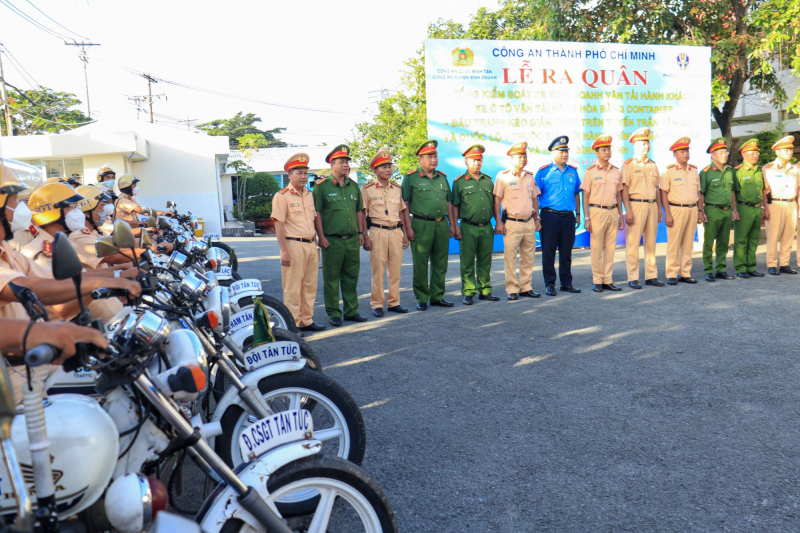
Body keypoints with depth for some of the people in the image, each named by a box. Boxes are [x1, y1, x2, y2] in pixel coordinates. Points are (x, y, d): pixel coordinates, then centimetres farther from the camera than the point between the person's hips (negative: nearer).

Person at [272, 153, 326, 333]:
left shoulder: (309, 195, 14)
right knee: (293, 288, -2)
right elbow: (279, 225, -11)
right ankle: (292, 324, 5)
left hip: (310, 245, 7)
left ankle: (306, 321, 22)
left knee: (310, 287, 11)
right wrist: (284, 251, -16)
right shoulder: (282, 196, -7)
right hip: (294, 245, -7)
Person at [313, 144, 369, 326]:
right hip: (332, 241, -5)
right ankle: (334, 314, 12)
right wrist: (321, 236, -10)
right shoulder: (322, 186, -4)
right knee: (331, 279, 3)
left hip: (352, 239, 5)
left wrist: (361, 233, 13)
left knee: (351, 277, 11)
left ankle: (351, 311, 22)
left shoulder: (354, 186, 13)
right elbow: (316, 213, -5)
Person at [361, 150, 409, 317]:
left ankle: (394, 302, 16)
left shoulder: (397, 189, 12)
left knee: (395, 268, 6)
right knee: (378, 270, -2)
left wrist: (404, 234, 13)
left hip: (395, 231, 4)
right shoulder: (367, 189, 0)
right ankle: (377, 304, 7)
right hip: (378, 232, -4)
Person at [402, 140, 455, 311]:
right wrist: (408, 227, -10)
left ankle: (437, 296, 21)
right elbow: (405, 204, -4)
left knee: (440, 263, 10)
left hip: (442, 224, 5)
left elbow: (449, 202, 19)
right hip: (421, 225, -5)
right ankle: (421, 299, 10)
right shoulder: (411, 178, -1)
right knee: (420, 264, 0)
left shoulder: (442, 177, 15)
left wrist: (451, 223, 14)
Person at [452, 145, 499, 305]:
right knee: (467, 262, 1)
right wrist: (455, 227, -7)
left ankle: (485, 290, 19)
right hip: (468, 228, -4)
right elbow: (455, 206, -1)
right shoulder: (459, 182, 0)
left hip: (486, 227, 4)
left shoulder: (488, 180, 13)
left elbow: (494, 203, 18)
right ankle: (468, 293, 8)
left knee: (485, 261, 10)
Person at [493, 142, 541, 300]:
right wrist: (498, 222, -9)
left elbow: (535, 198, 20)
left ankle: (526, 287, 18)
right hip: (511, 223, -5)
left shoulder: (530, 176, 14)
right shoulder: (503, 177, -3)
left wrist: (536, 218, 15)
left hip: (529, 222, 5)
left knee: (528, 257, 9)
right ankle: (512, 289, 4)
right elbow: (497, 200, -5)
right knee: (510, 257, -4)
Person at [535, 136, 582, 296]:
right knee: (549, 252, 1)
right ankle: (549, 284, 10)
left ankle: (567, 283, 20)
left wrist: (577, 214, 14)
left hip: (568, 217, 4)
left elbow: (576, 194, 19)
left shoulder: (573, 171, 11)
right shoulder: (544, 172, -2)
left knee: (566, 252, 10)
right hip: (550, 216, -4)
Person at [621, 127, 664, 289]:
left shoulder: (653, 165, 15)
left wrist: (659, 208, 13)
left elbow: (657, 188, 19)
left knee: (651, 242, 8)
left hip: (652, 205, 6)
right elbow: (625, 189, -7)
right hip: (636, 204, -6)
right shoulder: (628, 165, -2)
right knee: (633, 243, -5)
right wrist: (628, 211, -14)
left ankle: (651, 276, 15)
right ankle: (633, 278, 0)